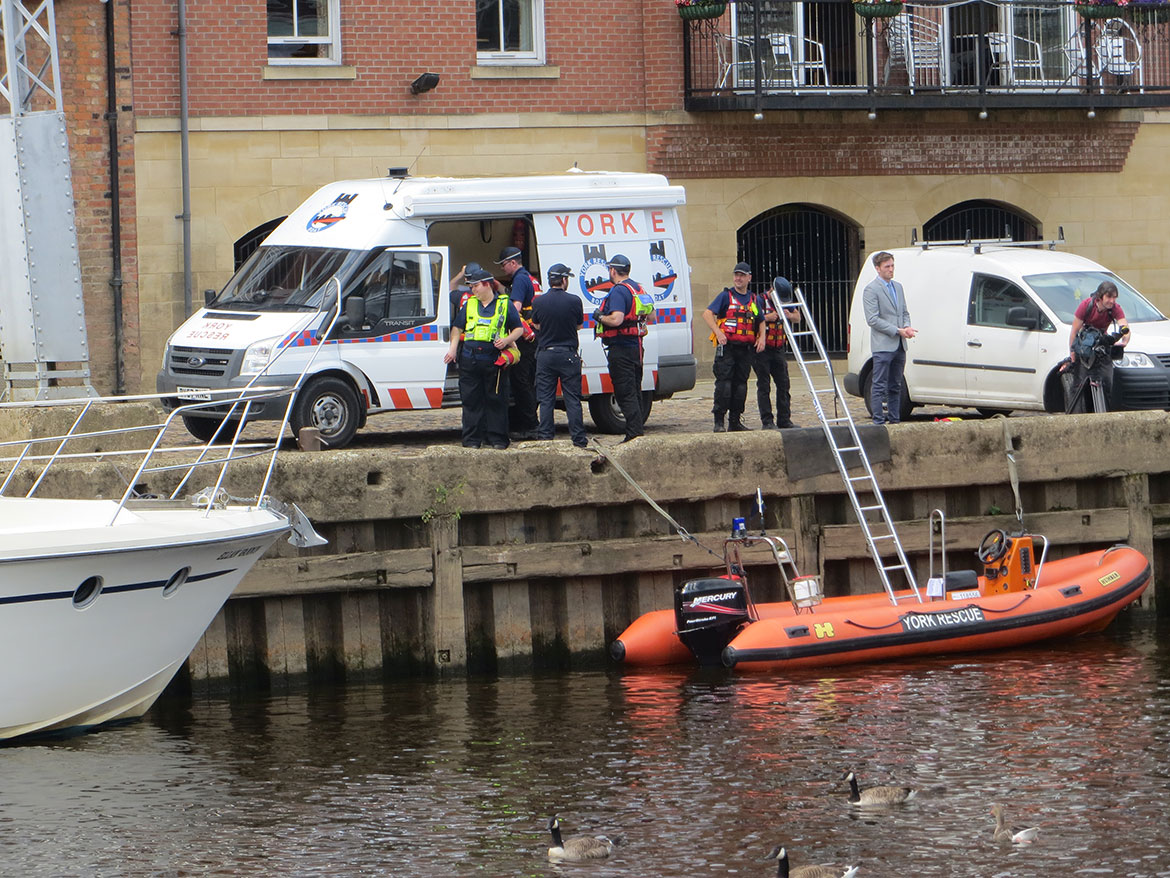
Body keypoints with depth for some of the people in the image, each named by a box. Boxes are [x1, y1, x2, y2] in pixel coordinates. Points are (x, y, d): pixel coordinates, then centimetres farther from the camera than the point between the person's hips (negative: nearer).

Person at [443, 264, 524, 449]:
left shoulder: (504, 304, 6)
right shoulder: (469, 305, 15)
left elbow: (519, 328, 10)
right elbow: (457, 328, 20)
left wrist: (507, 340, -8)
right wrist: (453, 348, 6)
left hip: (494, 359, -3)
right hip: (469, 359, 3)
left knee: (496, 401, 1)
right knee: (471, 400, 2)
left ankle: (497, 438, 7)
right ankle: (472, 439, 6)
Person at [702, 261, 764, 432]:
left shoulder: (754, 300, 16)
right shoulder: (726, 295, 1)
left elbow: (761, 321, 26)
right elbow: (708, 313, -6)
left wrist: (762, 337, 6)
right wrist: (718, 332, -18)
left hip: (746, 348, 5)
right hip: (727, 346, -5)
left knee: (741, 384, 7)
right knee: (724, 383, -10)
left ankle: (735, 421, 13)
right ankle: (719, 421, -8)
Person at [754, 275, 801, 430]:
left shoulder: (785, 303, 10)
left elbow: (797, 318, 17)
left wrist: (790, 315, -6)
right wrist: (766, 318, -25)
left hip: (778, 349, 6)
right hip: (762, 349, -6)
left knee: (784, 385, 4)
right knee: (764, 386, -4)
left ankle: (784, 420, 11)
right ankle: (767, 421, -3)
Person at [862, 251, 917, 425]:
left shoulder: (898, 287, 17)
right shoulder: (871, 290, -7)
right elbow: (873, 319, -13)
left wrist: (907, 327, -1)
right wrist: (898, 331, -16)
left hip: (899, 345, 8)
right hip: (882, 346, -7)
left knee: (895, 387, 11)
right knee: (879, 387, -7)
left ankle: (894, 420, 16)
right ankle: (879, 422, -7)